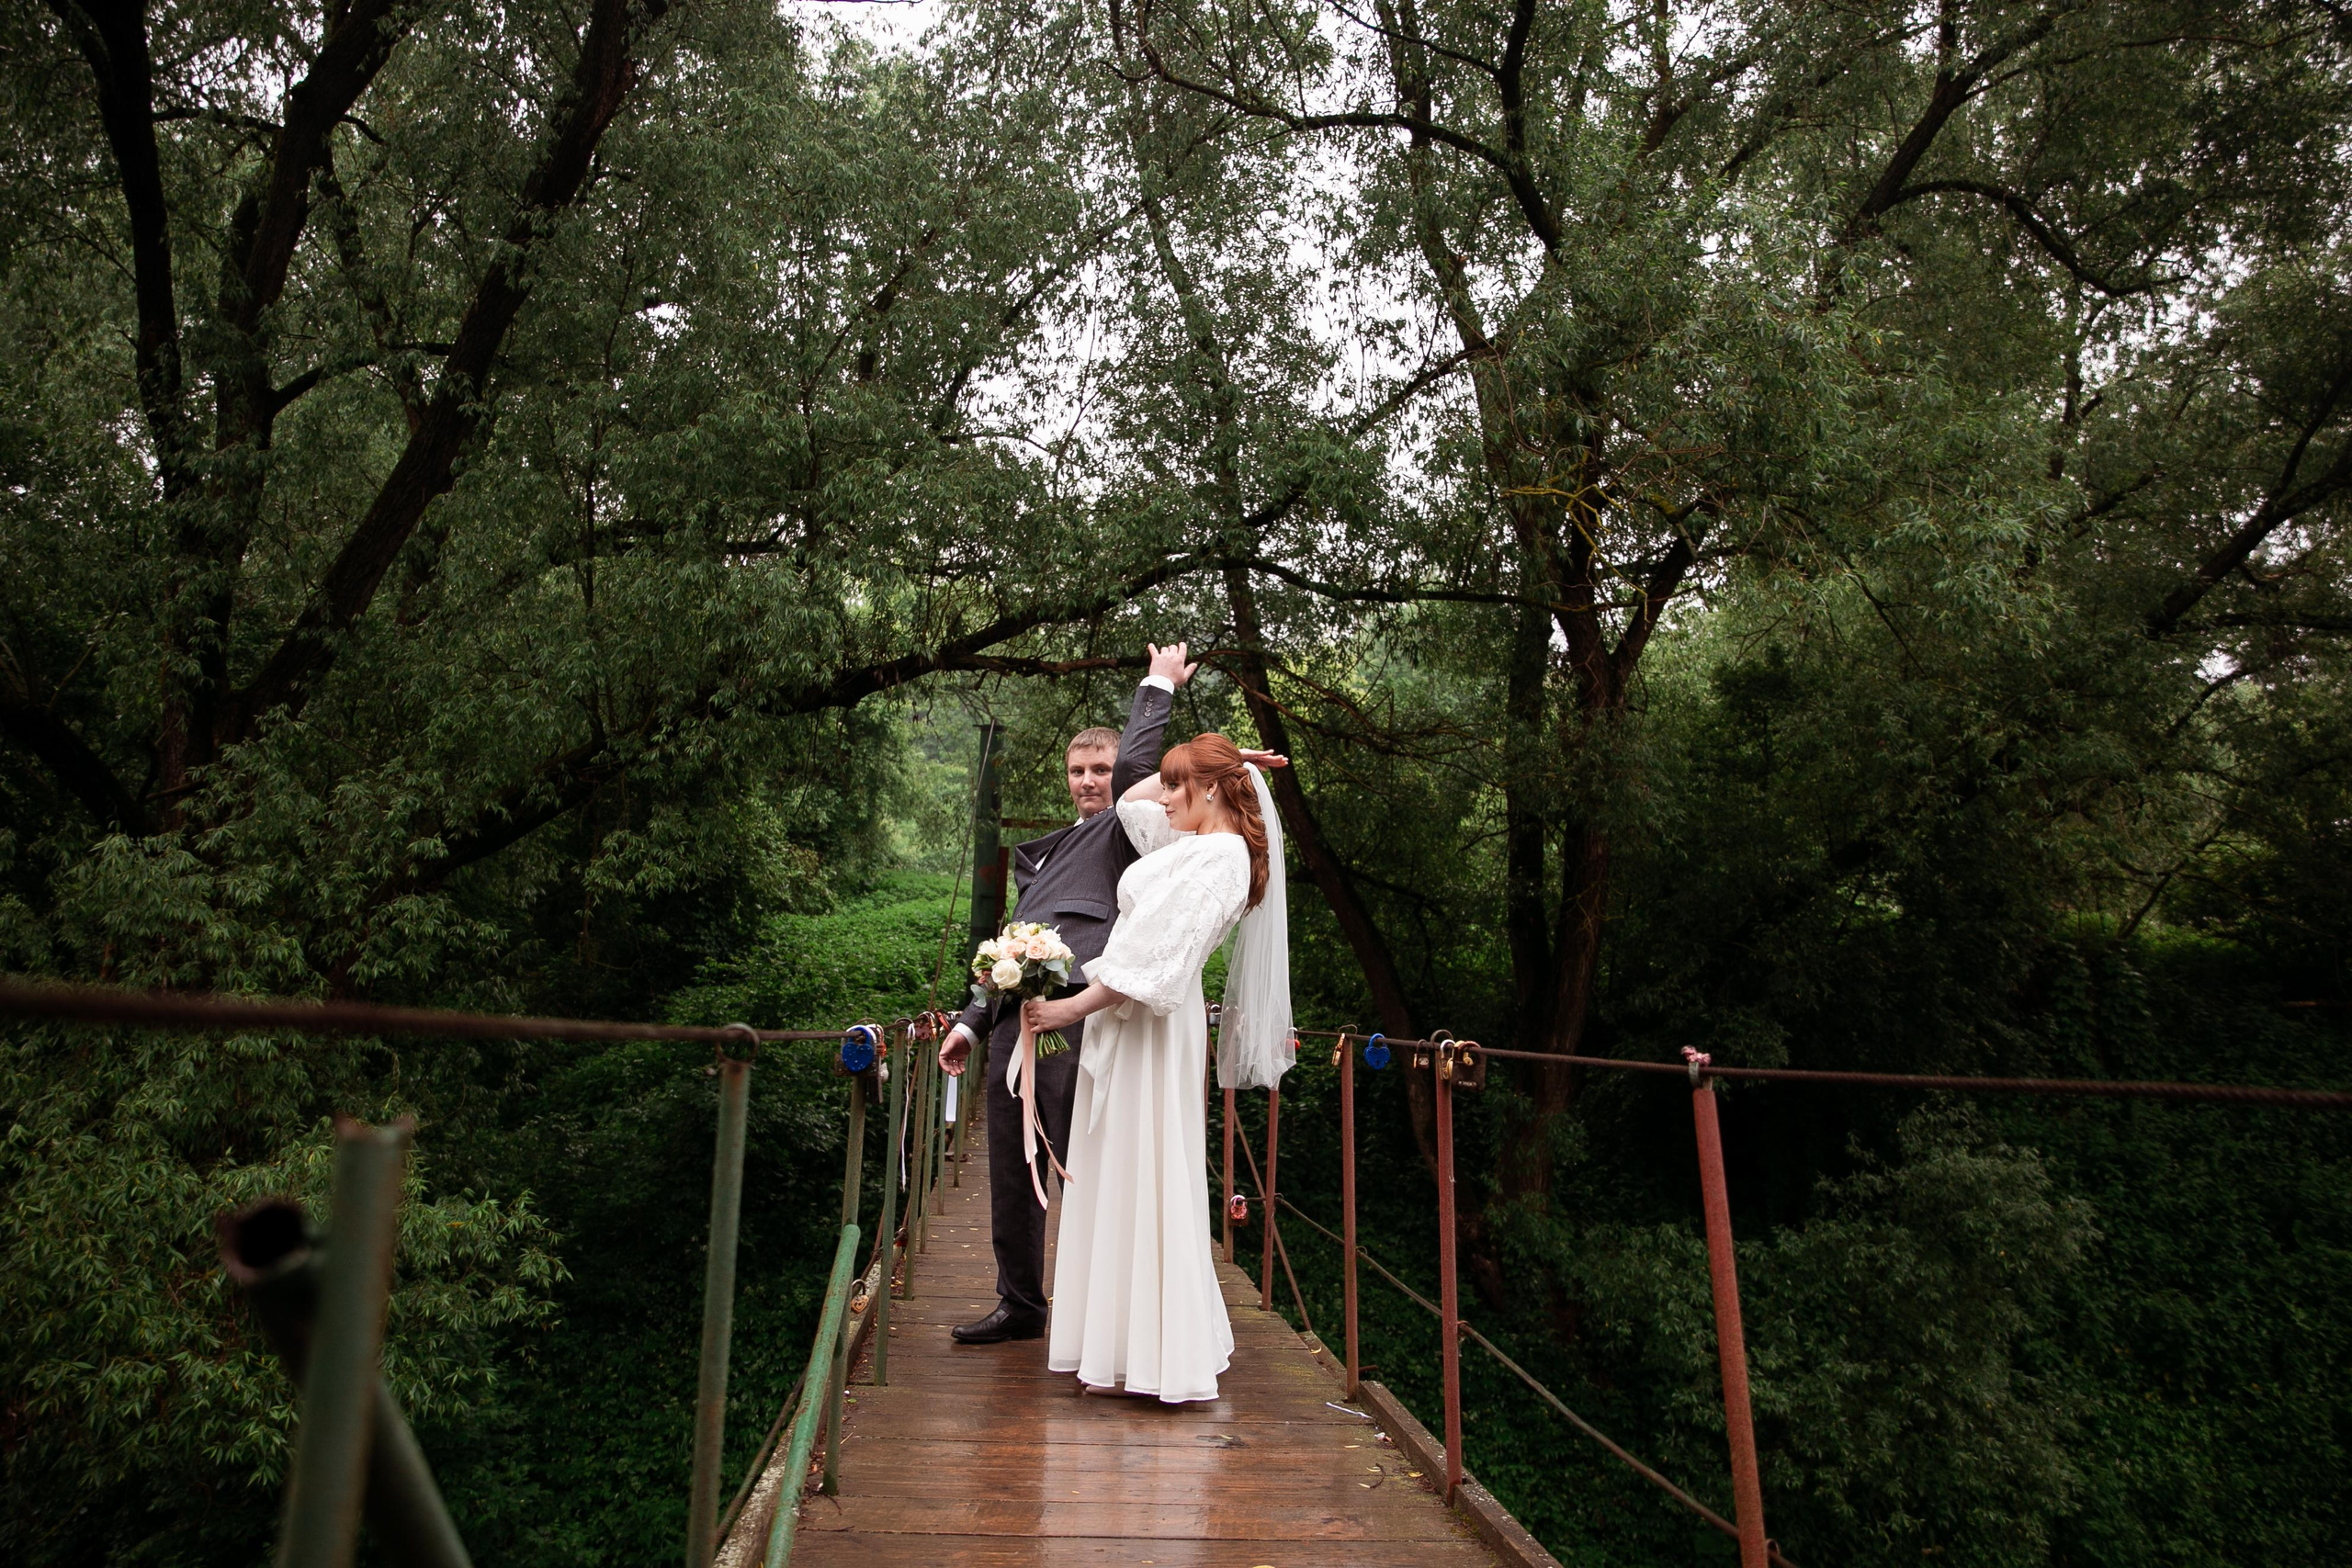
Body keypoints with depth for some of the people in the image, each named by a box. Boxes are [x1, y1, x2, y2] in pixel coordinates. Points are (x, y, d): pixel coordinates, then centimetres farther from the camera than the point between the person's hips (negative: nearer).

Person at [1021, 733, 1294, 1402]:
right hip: (1132, 1020, 10)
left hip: (1152, 1025, -10)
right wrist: (1195, 762, 19)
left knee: (1144, 1181, -3)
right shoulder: (1193, 843, 14)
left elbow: (1160, 954, -22)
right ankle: (1149, 1342, 25)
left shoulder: (1218, 856, -15)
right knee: (1128, 1182, 14)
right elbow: (1131, 801, 29)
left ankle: (1154, 1355, 8)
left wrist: (1071, 1008, -19)